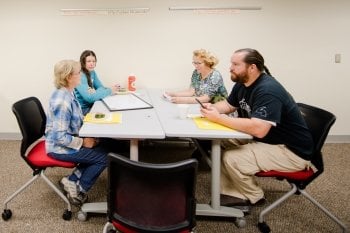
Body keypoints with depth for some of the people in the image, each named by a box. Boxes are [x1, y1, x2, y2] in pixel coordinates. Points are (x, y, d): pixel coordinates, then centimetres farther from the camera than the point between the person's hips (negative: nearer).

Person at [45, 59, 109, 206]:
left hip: (66, 141, 9)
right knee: (103, 156, -6)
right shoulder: (62, 101, -29)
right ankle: (79, 189, 8)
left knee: (101, 147, 9)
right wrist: (83, 142, -20)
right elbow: (60, 137, -29)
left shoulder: (68, 93, 1)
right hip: (59, 148, -9)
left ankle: (72, 181, 11)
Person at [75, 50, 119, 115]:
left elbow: (100, 87, 6)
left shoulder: (92, 72, 5)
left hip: (91, 104, 7)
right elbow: (89, 97, -28)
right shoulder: (80, 76, -20)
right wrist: (109, 91, -25)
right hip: (83, 109, -7)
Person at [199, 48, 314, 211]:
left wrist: (219, 118, -31)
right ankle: (234, 195, 0)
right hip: (264, 140, 10)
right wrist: (212, 108, -7)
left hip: (291, 151, -10)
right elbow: (228, 105, 17)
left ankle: (254, 197, 4)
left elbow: (258, 129, -38)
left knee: (232, 159, -24)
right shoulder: (242, 84, 3)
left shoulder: (268, 91, -27)